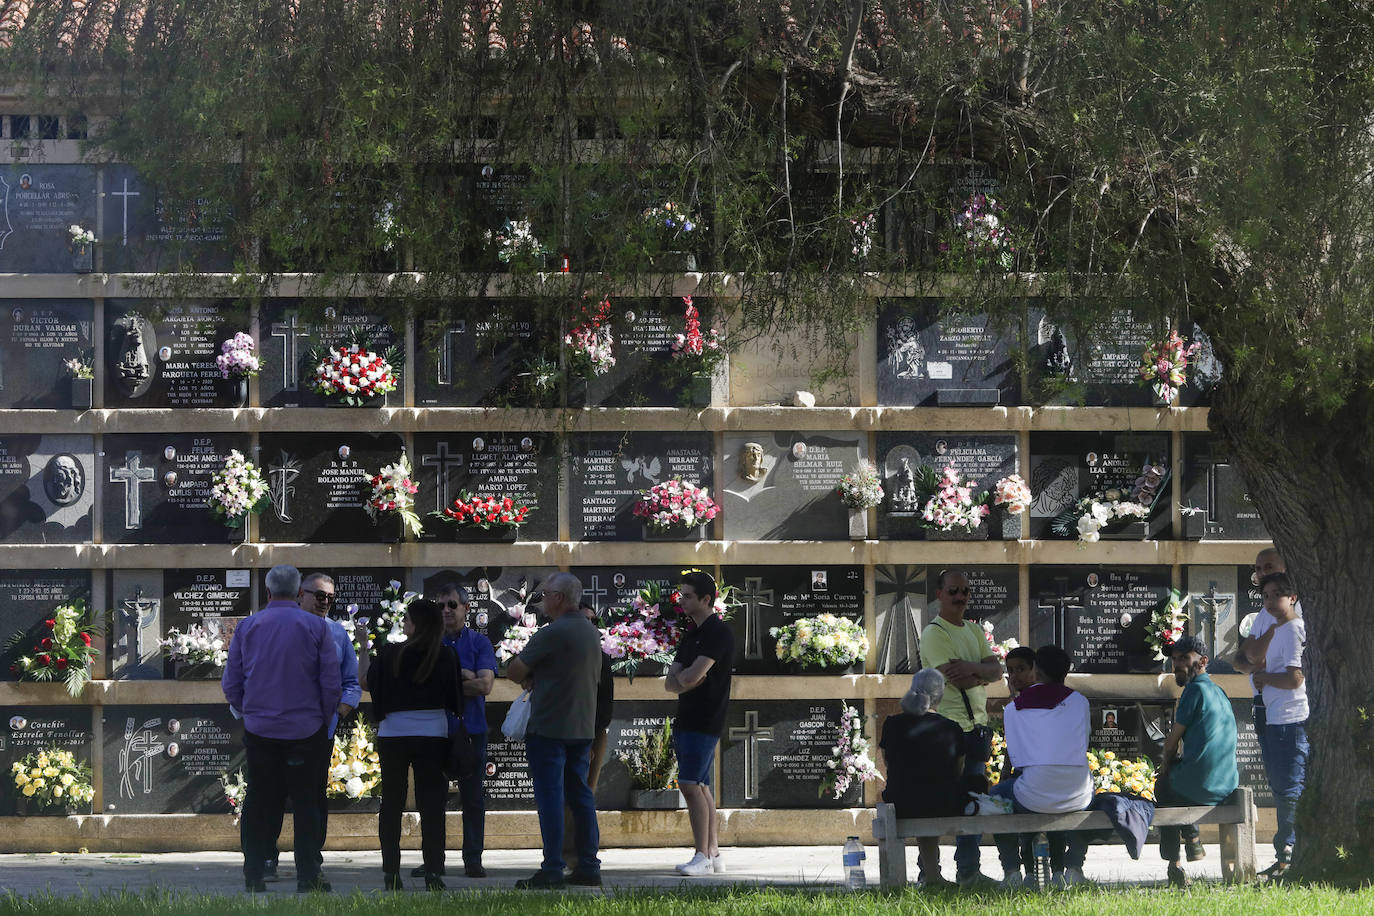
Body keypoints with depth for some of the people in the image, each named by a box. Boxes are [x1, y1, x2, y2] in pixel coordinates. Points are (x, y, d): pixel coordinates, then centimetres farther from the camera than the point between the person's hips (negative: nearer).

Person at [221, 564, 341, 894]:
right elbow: (331, 684, -5)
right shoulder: (316, 628, -4)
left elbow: (231, 685, 6)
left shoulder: (247, 627, 3)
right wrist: (324, 718, 9)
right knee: (307, 804, 4)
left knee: (259, 804, 8)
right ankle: (308, 876, 3)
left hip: (259, 729, 2)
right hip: (306, 729, -2)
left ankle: (253, 876, 9)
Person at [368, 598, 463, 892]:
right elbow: (455, 700, 4)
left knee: (391, 803, 8)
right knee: (431, 804, 4)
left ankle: (390, 873, 5)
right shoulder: (446, 657, -3)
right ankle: (433, 872, 0)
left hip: (392, 735, 0)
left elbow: (371, 684, 1)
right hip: (433, 734, 0)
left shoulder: (390, 654, -7)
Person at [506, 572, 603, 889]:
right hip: (583, 728, 8)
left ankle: (552, 871, -6)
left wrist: (530, 682, 11)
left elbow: (514, 671, -11)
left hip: (549, 729, -8)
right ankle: (589, 867, 11)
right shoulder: (592, 633, 12)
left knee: (550, 796, -5)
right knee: (580, 795, 11)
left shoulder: (551, 634, -15)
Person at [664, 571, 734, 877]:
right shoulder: (689, 636, 18)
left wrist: (679, 679, 0)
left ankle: (702, 857, -15)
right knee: (700, 786, 10)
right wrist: (683, 681, -8)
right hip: (686, 719, 10)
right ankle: (714, 853, 14)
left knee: (691, 784, -14)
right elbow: (670, 682, 12)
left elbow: (693, 675, -21)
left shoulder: (718, 633, -12)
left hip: (704, 721, -10)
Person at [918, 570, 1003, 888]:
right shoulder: (934, 633, -8)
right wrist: (983, 673, 0)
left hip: (976, 726, 8)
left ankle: (968, 871, 17)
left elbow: (996, 671, 4)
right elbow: (958, 680, -17)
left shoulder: (974, 632, 16)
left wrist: (972, 667, -15)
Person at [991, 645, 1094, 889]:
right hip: (1076, 796, 2)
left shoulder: (1014, 708, 5)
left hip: (1033, 798, -2)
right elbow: (1083, 745, 16)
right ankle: (1073, 865, 25)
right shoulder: (1078, 701, 7)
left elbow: (1014, 758, 9)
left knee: (997, 795, 31)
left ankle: (1012, 869, 17)